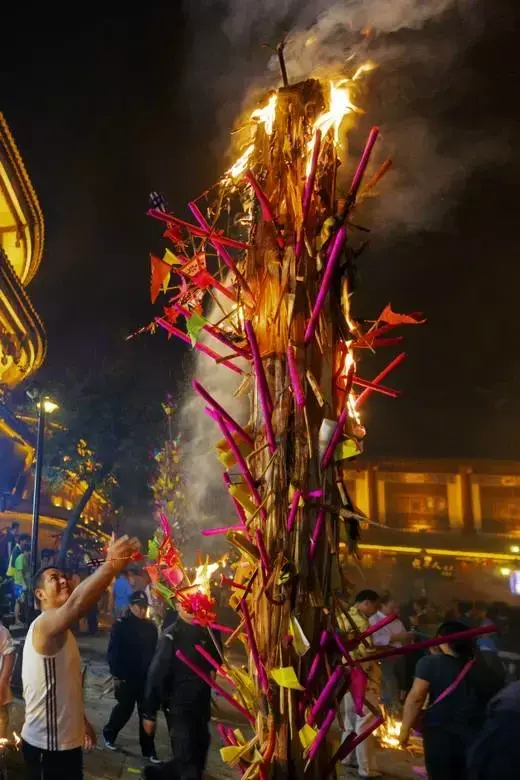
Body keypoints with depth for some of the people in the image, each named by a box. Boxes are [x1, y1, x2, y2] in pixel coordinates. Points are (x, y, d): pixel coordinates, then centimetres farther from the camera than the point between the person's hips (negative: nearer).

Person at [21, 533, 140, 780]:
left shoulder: (62, 631, 12)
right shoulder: (44, 624, -22)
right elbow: (75, 604, -45)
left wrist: (82, 721, 25)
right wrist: (112, 563, -56)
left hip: (67, 740, 10)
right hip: (46, 744, -10)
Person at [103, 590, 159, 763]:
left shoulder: (151, 626, 3)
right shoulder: (121, 625, -10)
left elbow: (155, 651, 8)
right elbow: (113, 652, -11)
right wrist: (116, 675, -13)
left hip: (146, 677, 4)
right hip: (127, 677, -4)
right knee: (125, 709, 10)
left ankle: (148, 750, 17)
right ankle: (109, 733, 37)